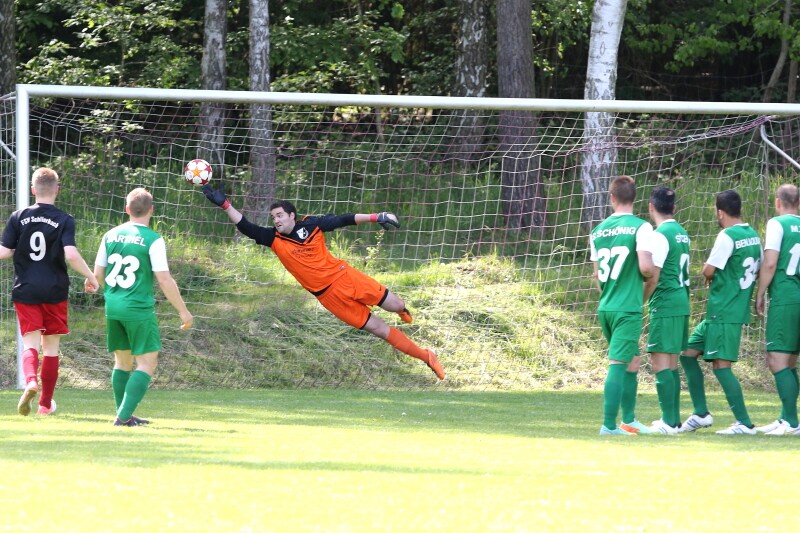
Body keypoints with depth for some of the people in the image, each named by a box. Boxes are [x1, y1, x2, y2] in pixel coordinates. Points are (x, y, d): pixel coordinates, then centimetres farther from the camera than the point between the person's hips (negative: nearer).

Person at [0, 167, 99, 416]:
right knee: (51, 347, 12)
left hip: (25, 291, 0)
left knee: (30, 343, -1)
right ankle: (46, 403, 18)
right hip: (55, 292, 0)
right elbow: (71, 255, -17)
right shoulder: (64, 220, -6)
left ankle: (31, 381, -32)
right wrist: (90, 277, -3)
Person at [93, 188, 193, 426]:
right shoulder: (153, 240, -11)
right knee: (147, 363, 0)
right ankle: (124, 415, -10)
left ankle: (124, 416, 20)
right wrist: (183, 311, -4)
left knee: (122, 360, 17)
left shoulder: (111, 235, 6)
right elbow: (164, 280, -13)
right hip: (139, 308, -6)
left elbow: (98, 274, 13)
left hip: (113, 306, 6)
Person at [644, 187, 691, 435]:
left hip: (664, 303, -9)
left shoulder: (660, 235, -13)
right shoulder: (682, 233, 14)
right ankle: (673, 419, 17)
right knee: (671, 362, 15)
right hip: (682, 301, 9)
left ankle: (669, 422, -13)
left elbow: (652, 277, -17)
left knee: (660, 361, -8)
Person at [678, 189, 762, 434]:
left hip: (723, 313, -9)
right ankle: (701, 414, 15)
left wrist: (707, 269, 9)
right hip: (740, 310, 9)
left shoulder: (727, 237, -15)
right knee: (688, 353, 14)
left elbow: (708, 272, -15)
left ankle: (744, 423, -9)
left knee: (721, 365, -8)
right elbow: (758, 271, 18)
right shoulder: (754, 236, 11)